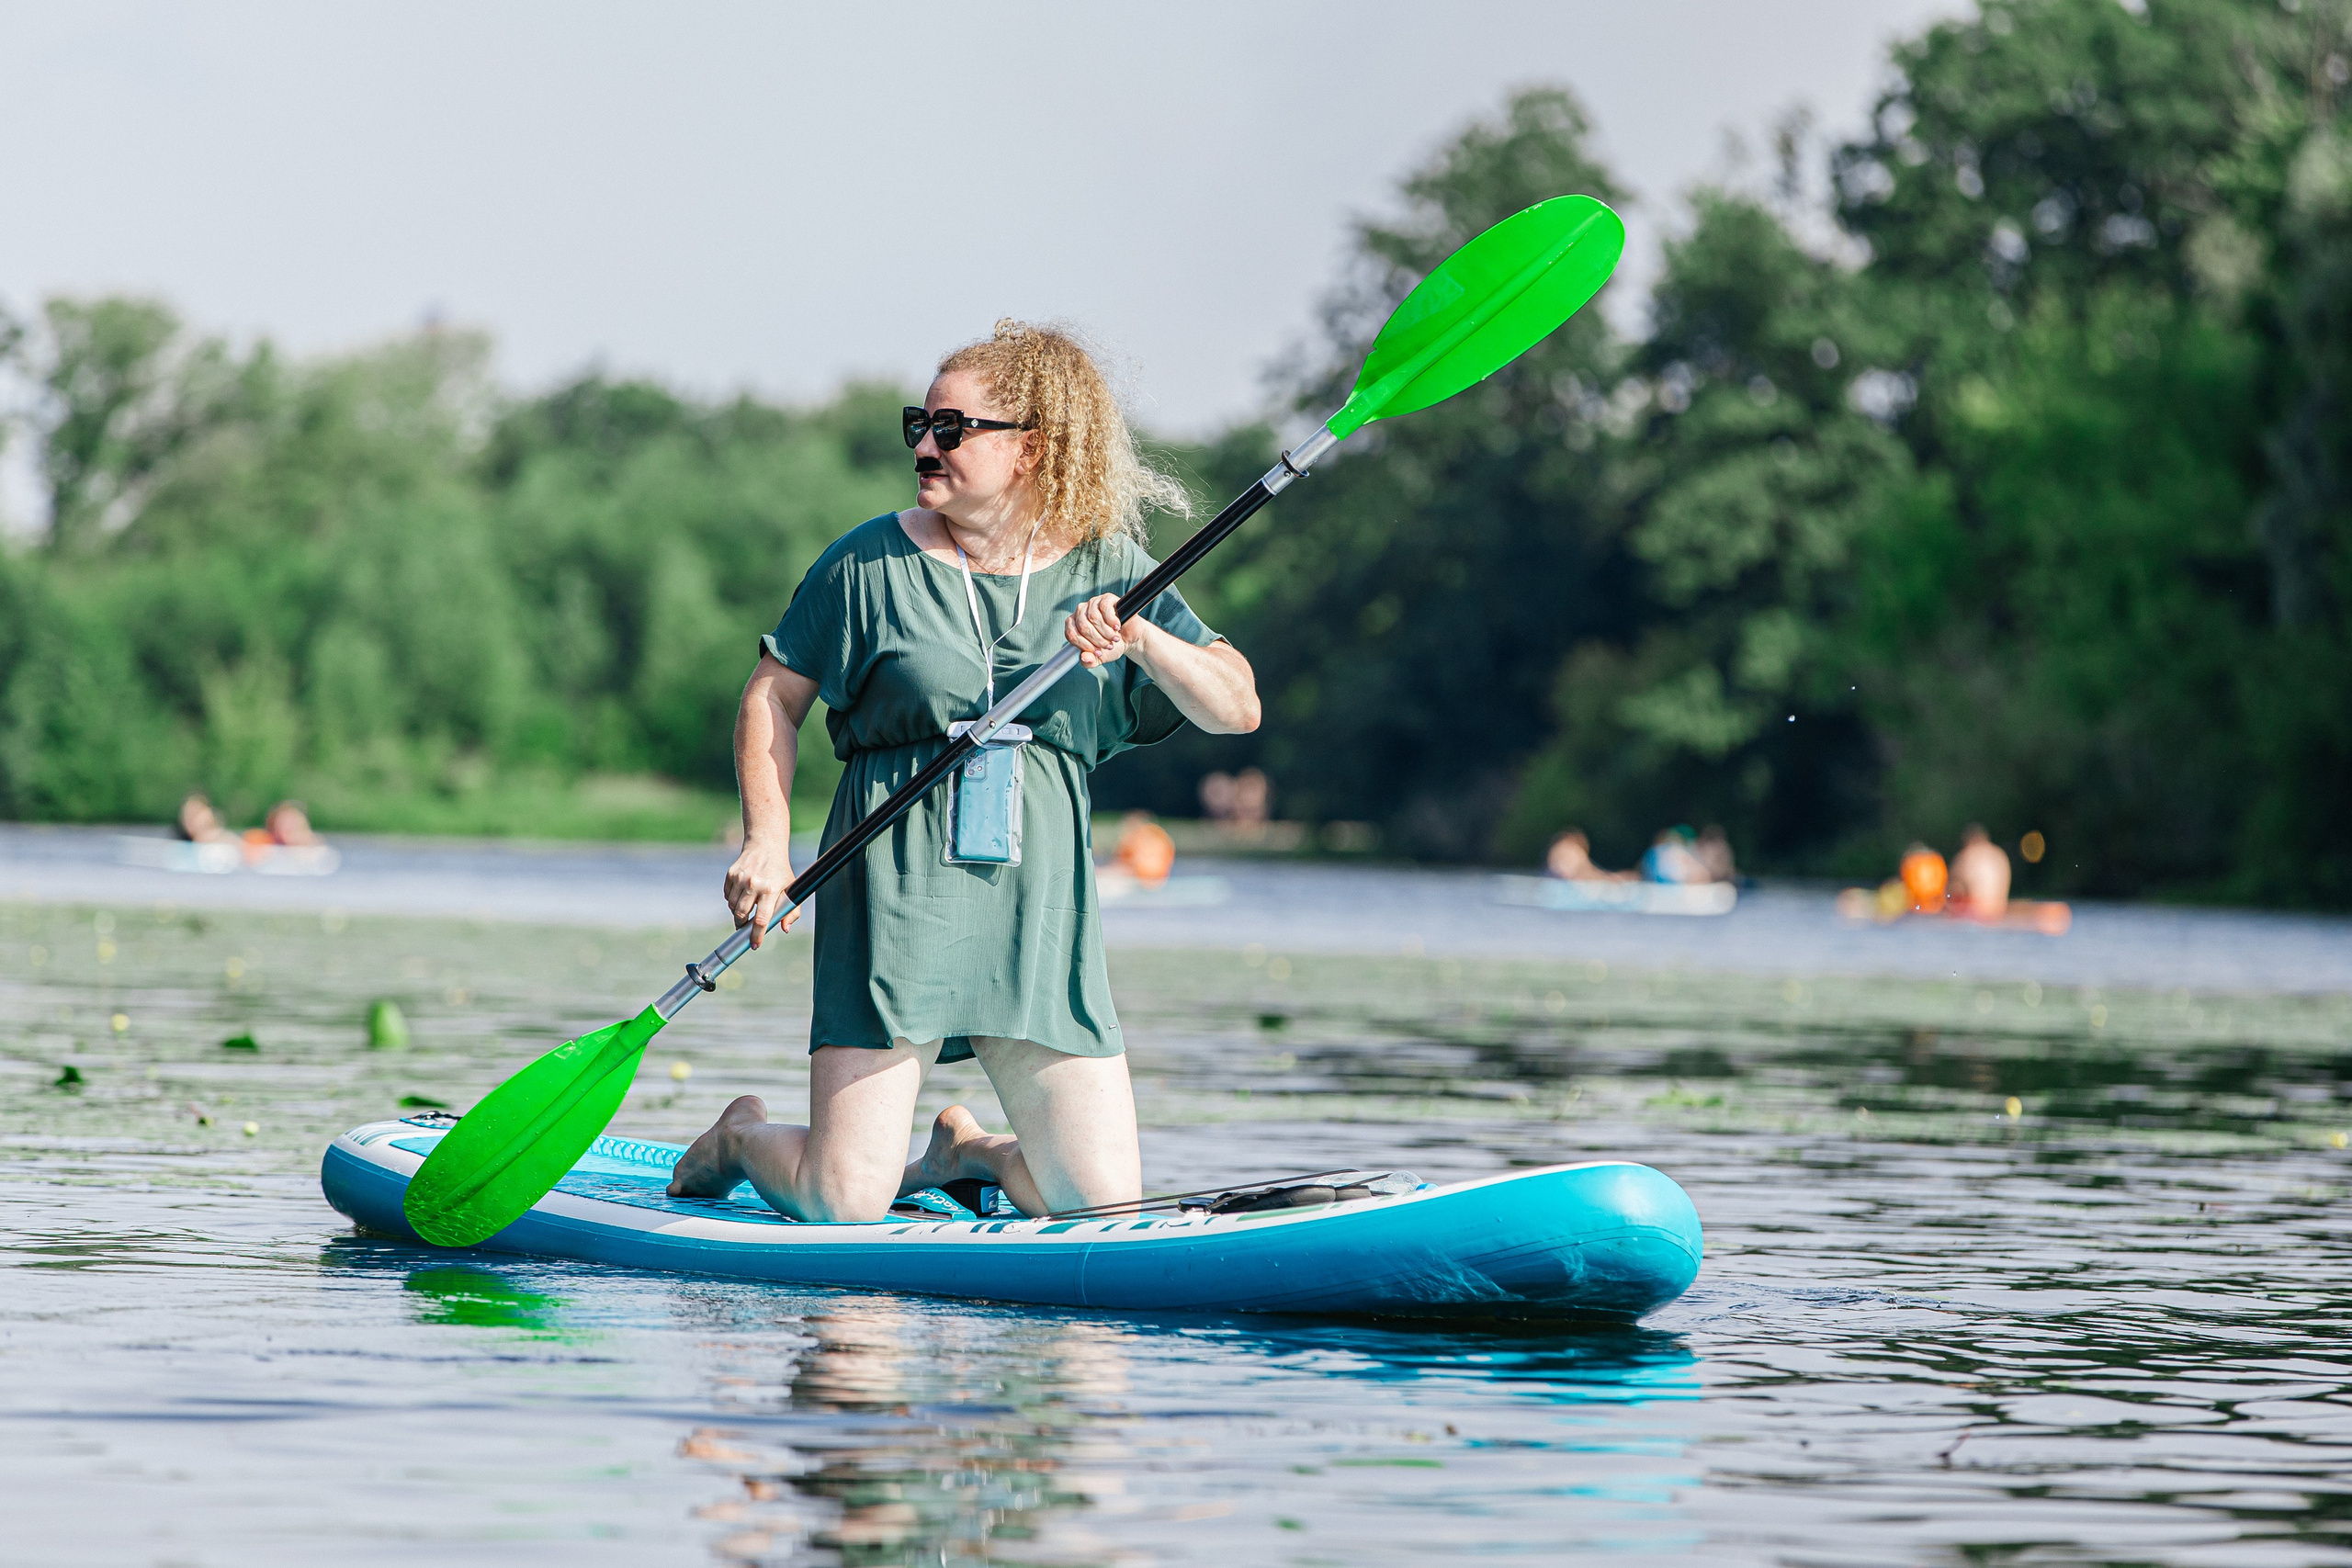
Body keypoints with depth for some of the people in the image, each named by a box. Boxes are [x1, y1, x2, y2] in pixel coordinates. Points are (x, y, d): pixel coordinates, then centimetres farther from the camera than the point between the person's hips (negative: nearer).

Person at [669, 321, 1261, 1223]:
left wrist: (1139, 638, -18)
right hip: (895, 894, -2)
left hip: (1039, 909, 3)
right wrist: (767, 841, -6)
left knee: (1105, 1202, -4)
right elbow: (773, 696, 8)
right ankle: (741, 1138, 26)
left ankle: (964, 1151, 28)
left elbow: (1236, 709, -1)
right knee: (844, 1202, -9)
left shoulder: (1108, 571, 5)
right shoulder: (871, 563, 1)